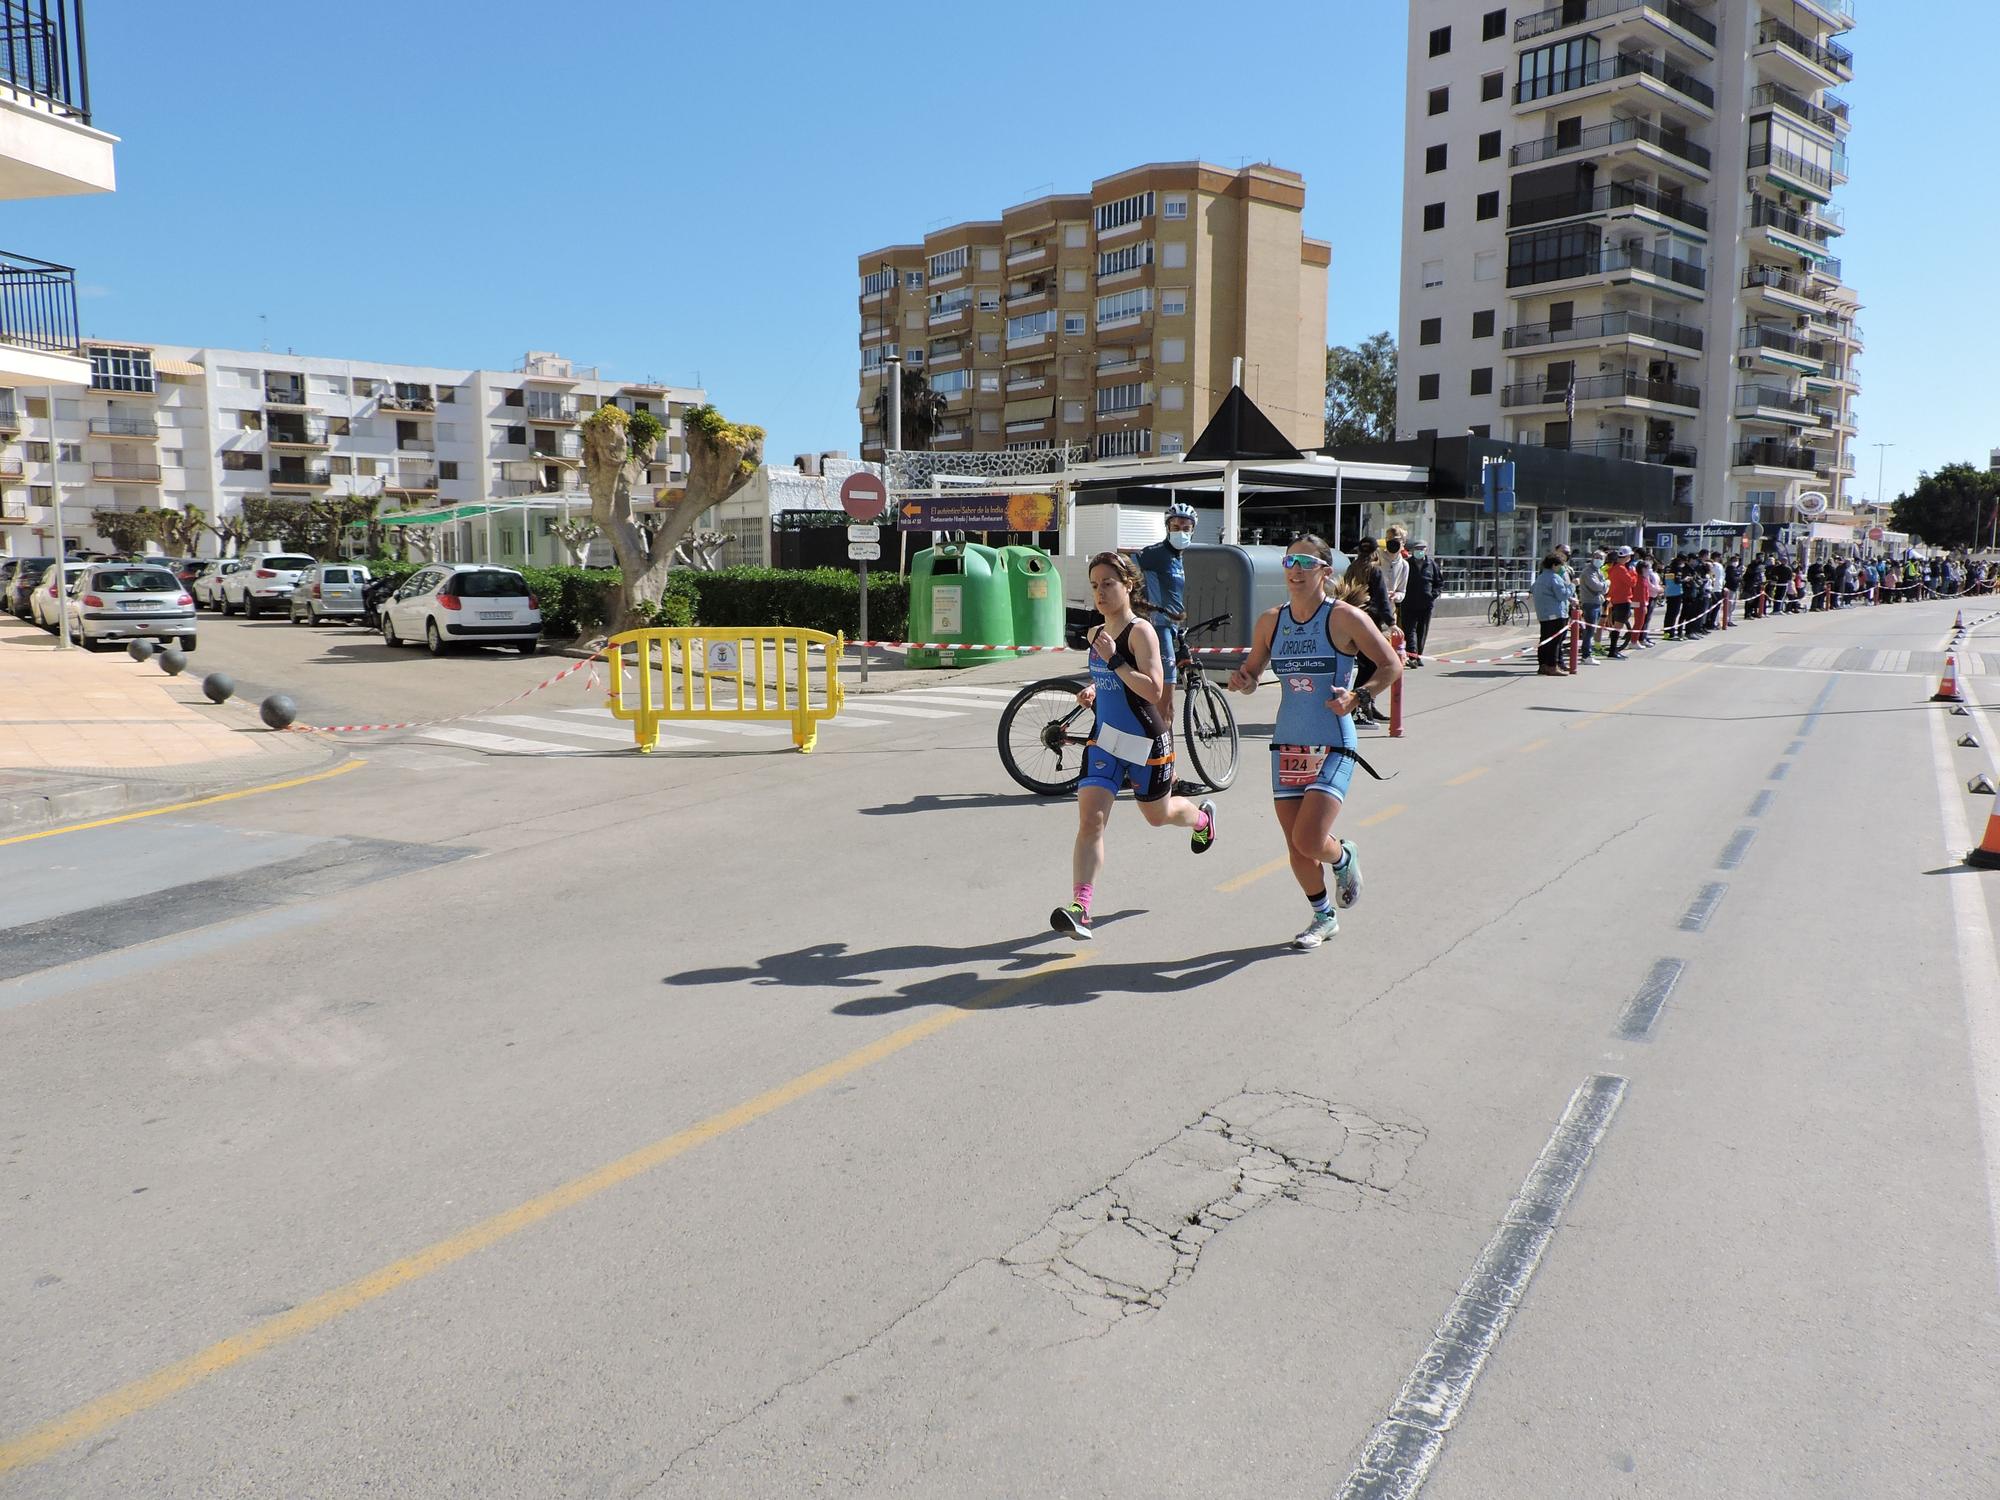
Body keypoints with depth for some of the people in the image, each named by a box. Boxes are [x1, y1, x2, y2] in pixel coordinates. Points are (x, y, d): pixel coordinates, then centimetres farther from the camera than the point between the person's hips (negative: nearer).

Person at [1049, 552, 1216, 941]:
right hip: (1104, 737, 5)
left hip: (1145, 741, -5)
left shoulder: (1141, 631, -15)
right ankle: (1080, 909, -16)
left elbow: (1154, 690, -24)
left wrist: (1114, 660, -28)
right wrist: (1091, 692, 6)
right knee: (1090, 820, -12)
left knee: (1157, 814, 18)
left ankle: (1202, 818, 54)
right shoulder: (1095, 634, 7)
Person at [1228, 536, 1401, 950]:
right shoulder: (1270, 621, 5)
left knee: (1309, 841, -15)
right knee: (1296, 847, 8)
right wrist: (1242, 680, -7)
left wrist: (1357, 697, -17)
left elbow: (1391, 666, -3)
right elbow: (1251, 673, 16)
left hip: (1333, 747, -5)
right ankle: (1324, 918, 31)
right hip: (1287, 744, 5)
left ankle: (1344, 858, 22)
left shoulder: (1344, 617, -8)